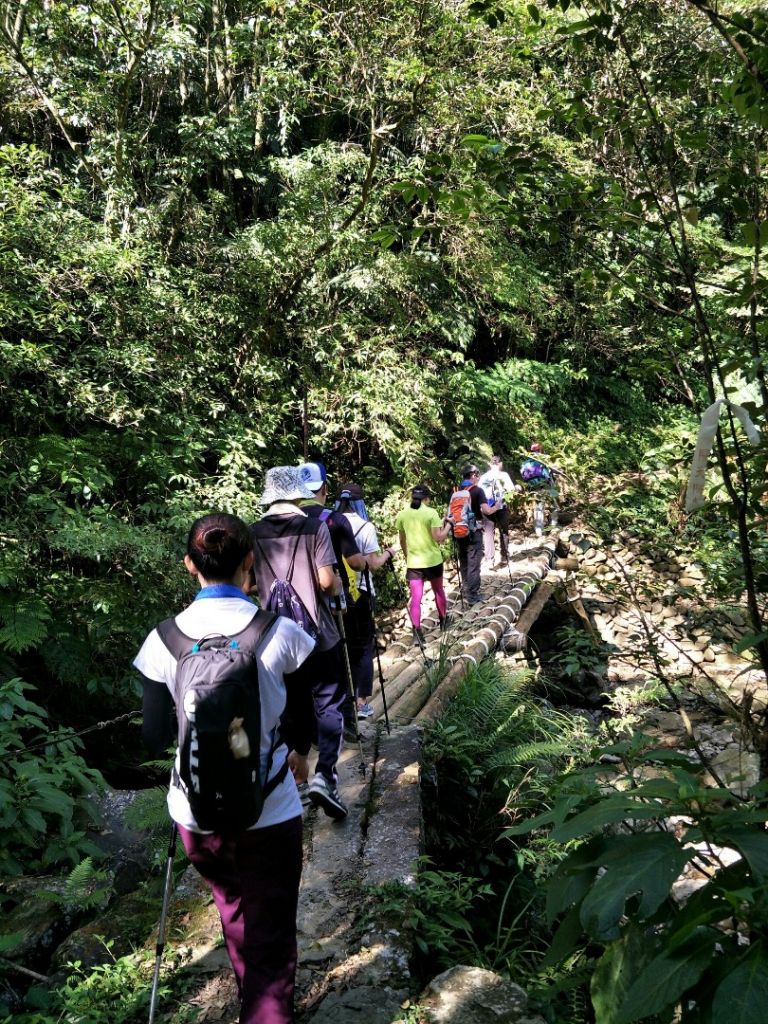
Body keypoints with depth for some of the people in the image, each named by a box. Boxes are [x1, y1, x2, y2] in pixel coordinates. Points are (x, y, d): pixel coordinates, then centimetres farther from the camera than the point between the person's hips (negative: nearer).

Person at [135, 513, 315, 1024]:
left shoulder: (164, 640, -11)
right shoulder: (281, 633, -15)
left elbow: (155, 737, -4)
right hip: (269, 813, -3)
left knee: (237, 915, 30)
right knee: (269, 943, 13)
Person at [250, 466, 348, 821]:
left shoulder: (253, 534, 0)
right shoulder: (314, 527, -10)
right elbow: (327, 580, -14)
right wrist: (338, 586, 7)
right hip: (317, 633, -4)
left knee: (291, 708, 17)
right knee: (328, 706, 3)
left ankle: (296, 776, 30)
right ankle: (324, 775, -13)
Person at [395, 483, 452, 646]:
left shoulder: (402, 515, 0)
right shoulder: (431, 513, -12)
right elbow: (439, 538, -14)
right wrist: (447, 526, 4)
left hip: (413, 562, 1)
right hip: (433, 560, -1)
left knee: (415, 598, -1)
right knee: (438, 590, 21)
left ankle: (416, 631, -13)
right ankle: (443, 620, 37)